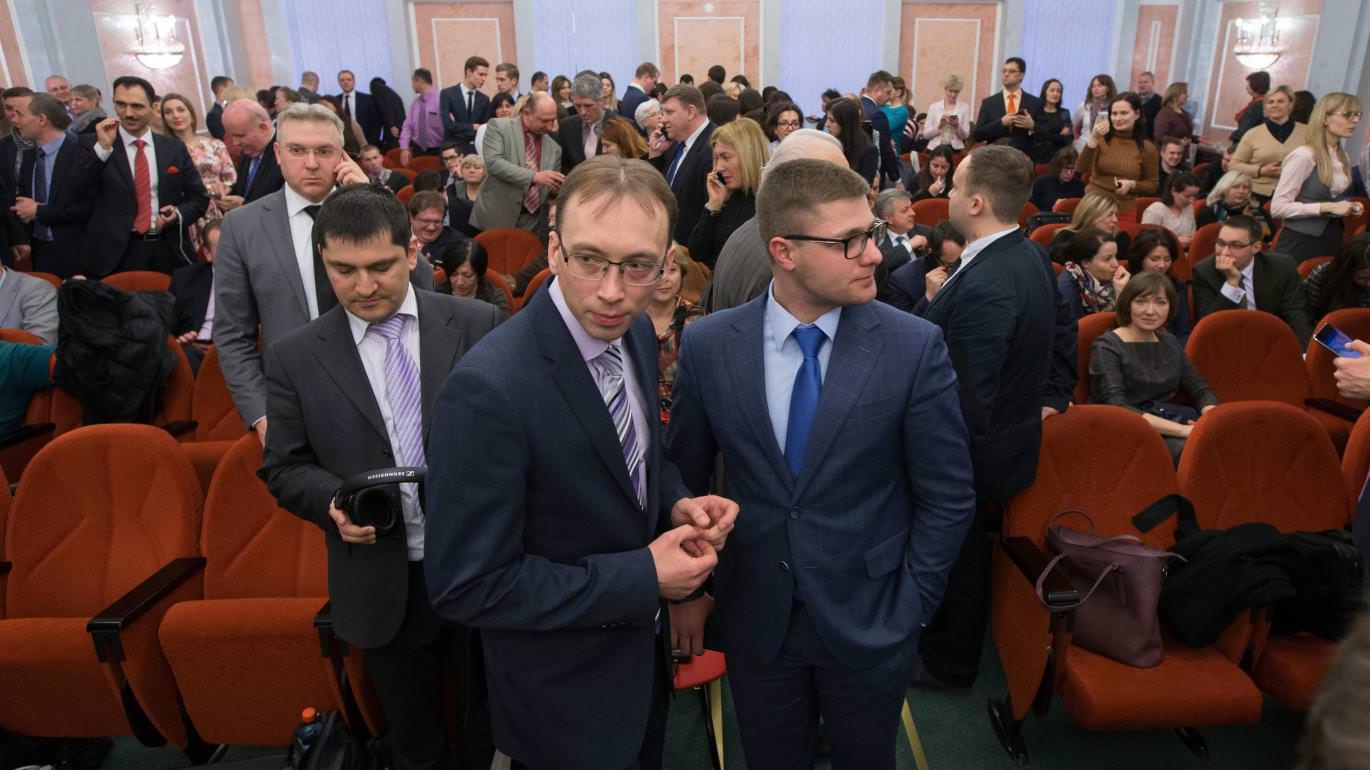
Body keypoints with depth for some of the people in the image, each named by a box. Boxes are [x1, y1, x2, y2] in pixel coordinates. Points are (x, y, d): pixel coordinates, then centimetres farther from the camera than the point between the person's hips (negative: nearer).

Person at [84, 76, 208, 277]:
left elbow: (199, 197, 11)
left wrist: (178, 214, -10)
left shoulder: (174, 147, 7)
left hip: (169, 252, 2)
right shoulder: (95, 145, 1)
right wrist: (102, 147, -14)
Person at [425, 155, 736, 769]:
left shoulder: (635, 332, -8)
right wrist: (642, 578, -25)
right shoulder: (488, 389, -32)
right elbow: (465, 586, -27)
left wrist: (677, 504, -11)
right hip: (563, 693, -6)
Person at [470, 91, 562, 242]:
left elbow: (553, 187, 17)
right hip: (496, 218, -3)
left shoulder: (554, 146, 11)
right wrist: (534, 176, -24)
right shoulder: (499, 126, -1)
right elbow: (493, 162, -16)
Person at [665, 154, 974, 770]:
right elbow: (683, 478, 1)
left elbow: (948, 496, -6)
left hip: (870, 622, -1)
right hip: (754, 618, 1)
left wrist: (910, 605, -6)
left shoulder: (914, 347, -14)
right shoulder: (708, 345, -10)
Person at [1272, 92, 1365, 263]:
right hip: (1300, 242, -7)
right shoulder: (1303, 156, -15)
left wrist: (1349, 207, 5)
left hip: (1333, 240, 8)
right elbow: (1277, 207, -19)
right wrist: (1326, 207, -22)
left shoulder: (1344, 159, 9)